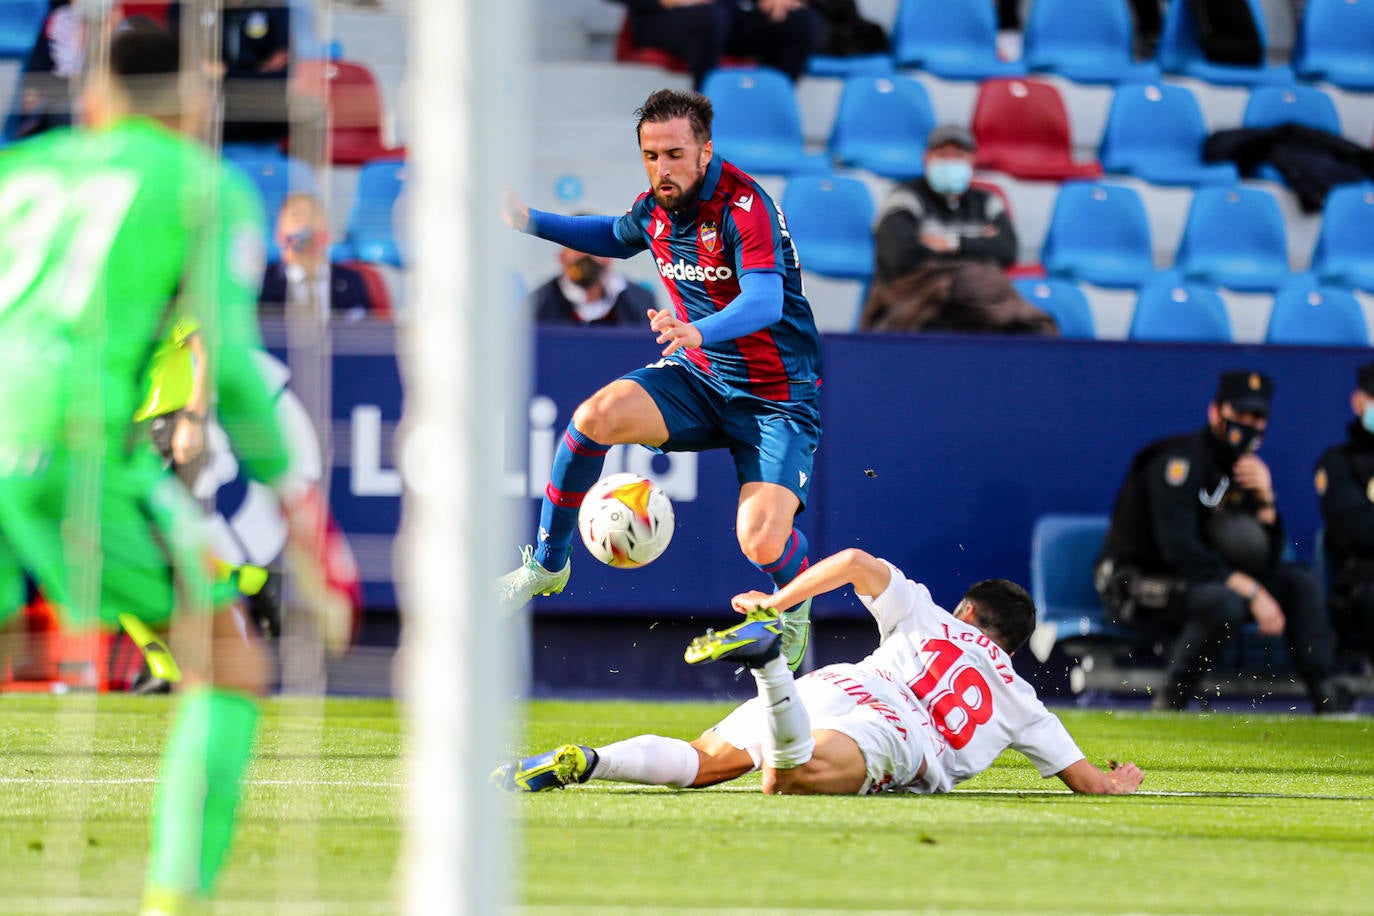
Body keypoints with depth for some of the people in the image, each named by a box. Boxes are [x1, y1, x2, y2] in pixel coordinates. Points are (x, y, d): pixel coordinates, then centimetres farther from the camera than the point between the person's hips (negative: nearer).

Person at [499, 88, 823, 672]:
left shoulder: (743, 205, -23)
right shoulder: (656, 207, 0)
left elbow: (765, 301, -39)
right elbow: (617, 237, 27)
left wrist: (697, 331, -57)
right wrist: (531, 222, 16)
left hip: (777, 398, -6)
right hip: (698, 379, 6)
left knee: (762, 546, -22)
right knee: (596, 416, -21)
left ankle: (796, 604, 17)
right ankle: (547, 564, -2)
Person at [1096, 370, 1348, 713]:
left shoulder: (1244, 469, 9)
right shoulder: (1182, 459, -17)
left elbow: (1268, 558, 5)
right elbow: (1178, 547, -28)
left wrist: (1265, 500, -12)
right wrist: (1251, 592, -29)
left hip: (1202, 578, 9)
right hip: (1137, 579, -9)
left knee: (1300, 582, 1)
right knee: (1224, 604, -36)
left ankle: (1324, 695, -8)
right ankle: (1169, 704, -24)